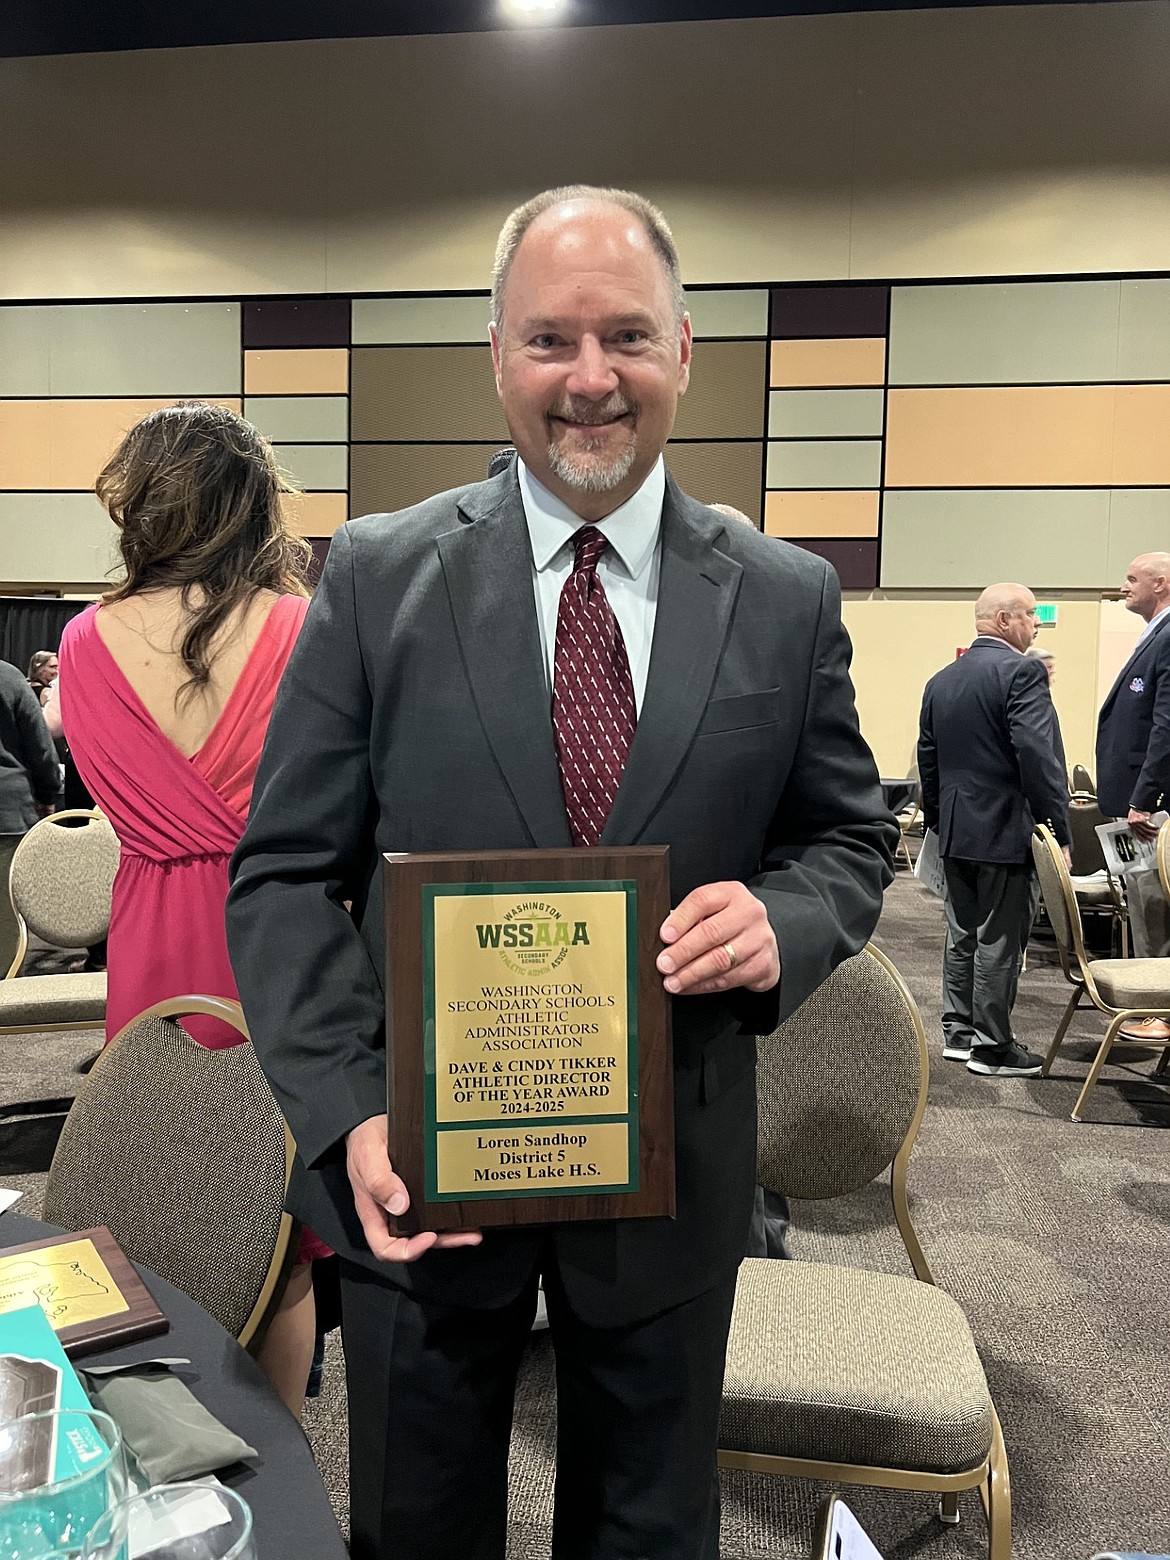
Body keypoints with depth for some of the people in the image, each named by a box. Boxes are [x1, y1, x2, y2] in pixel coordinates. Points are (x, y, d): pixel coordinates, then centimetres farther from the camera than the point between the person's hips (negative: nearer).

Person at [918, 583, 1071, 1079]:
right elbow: (1041, 758, -19)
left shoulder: (940, 681, 11)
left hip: (955, 833, 7)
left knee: (962, 935, 15)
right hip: (1007, 832, -7)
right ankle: (992, 1047, 10)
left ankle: (958, 1032, 25)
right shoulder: (1021, 671, -13)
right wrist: (1059, 833, -16)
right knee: (999, 941, 1)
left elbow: (928, 760, 15)